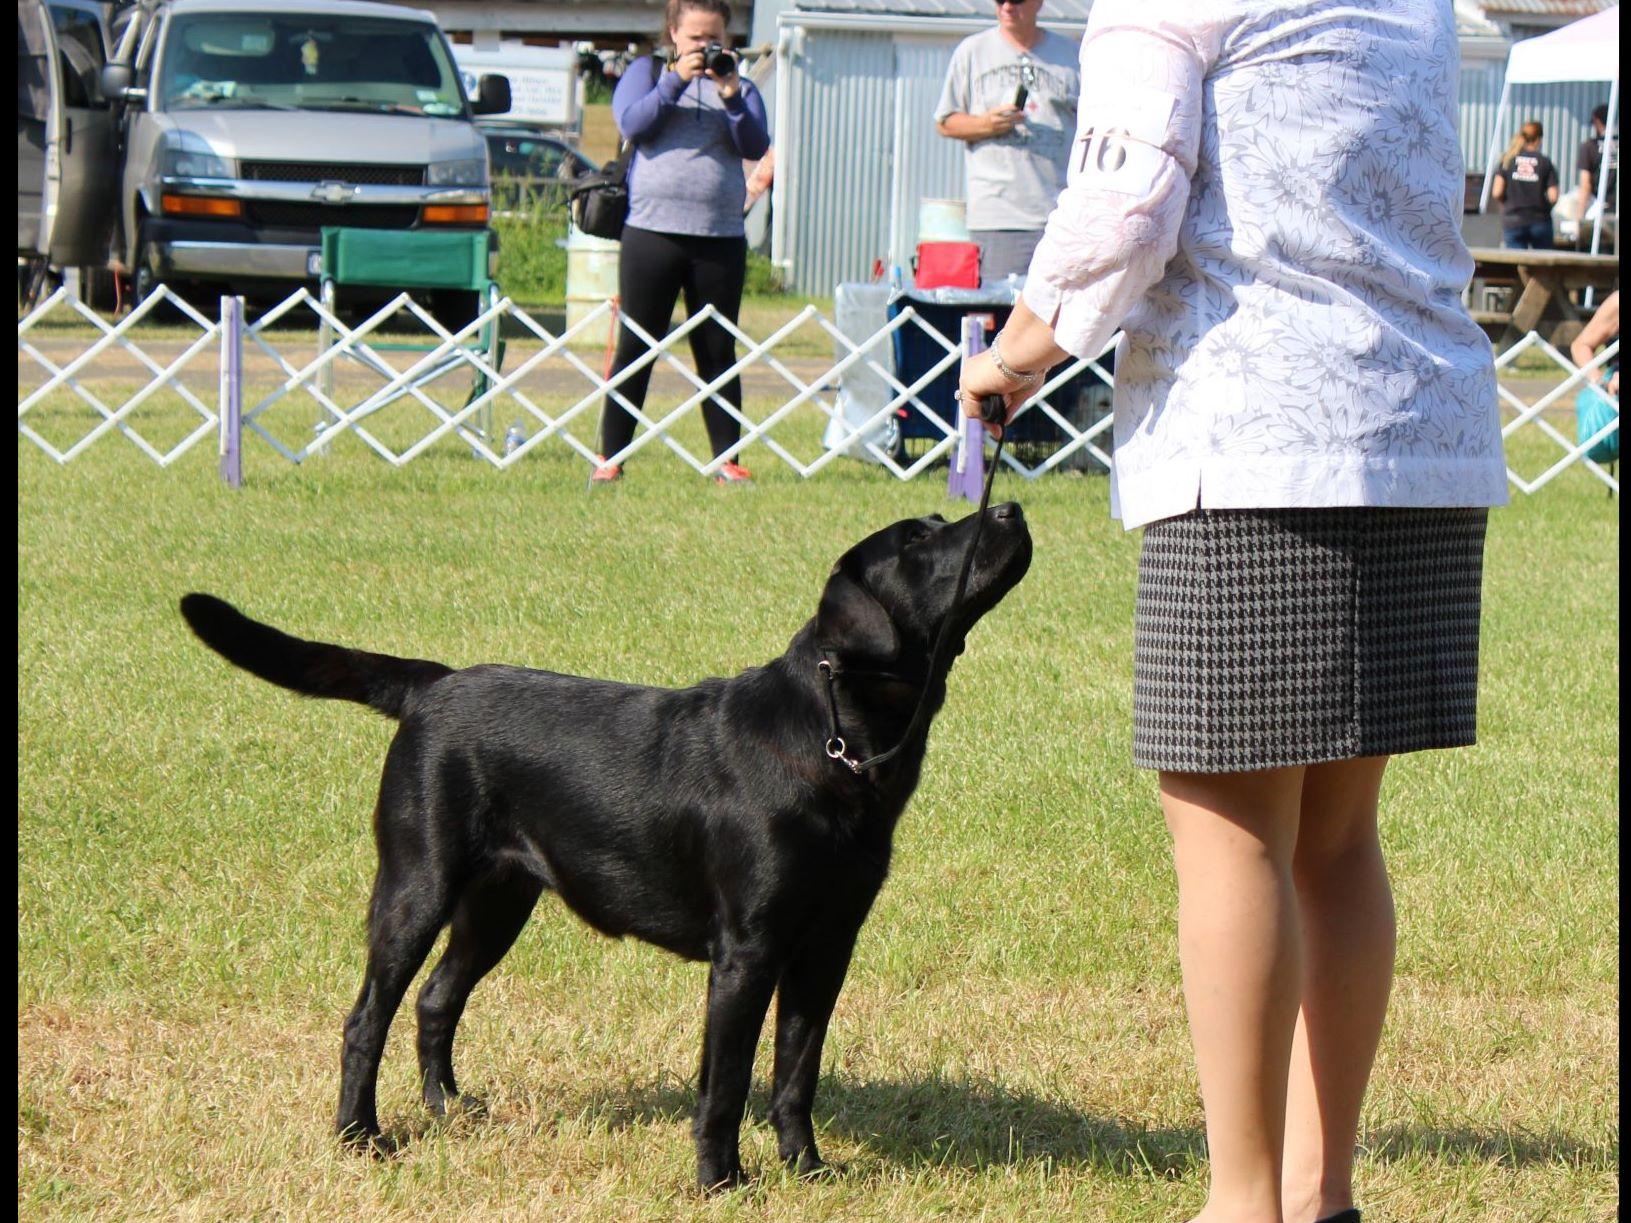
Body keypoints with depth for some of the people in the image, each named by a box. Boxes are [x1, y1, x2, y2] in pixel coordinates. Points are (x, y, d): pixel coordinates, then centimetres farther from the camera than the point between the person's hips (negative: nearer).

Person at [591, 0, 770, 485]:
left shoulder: (739, 85, 14)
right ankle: (609, 456, 4)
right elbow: (632, 123, -7)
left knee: (718, 352, 5)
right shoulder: (647, 72, 10)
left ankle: (727, 459, 9)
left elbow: (757, 147, 1)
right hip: (653, 230, -2)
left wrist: (732, 97, -13)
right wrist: (676, 80, -15)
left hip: (720, 238, 2)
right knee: (636, 348, 0)